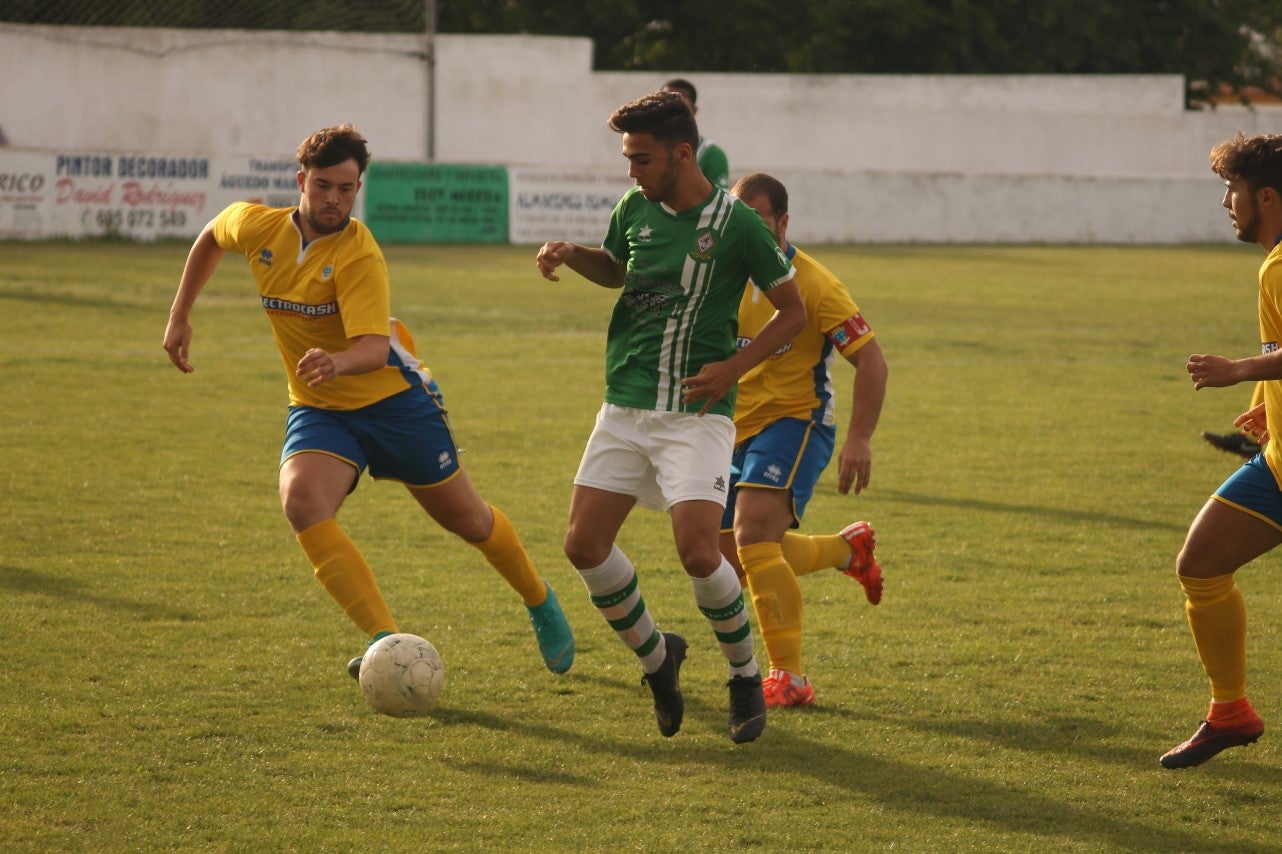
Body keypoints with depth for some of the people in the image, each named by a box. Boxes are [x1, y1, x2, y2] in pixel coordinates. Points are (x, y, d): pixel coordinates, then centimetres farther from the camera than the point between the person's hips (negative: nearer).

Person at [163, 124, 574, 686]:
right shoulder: (257, 227, -7)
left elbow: (375, 348, -34)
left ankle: (541, 604, 41)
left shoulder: (359, 254, -23)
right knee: (302, 503, -28)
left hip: (394, 399, -4)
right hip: (318, 410, 4)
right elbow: (210, 237, 17)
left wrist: (336, 362, -56)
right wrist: (180, 317, 14)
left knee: (469, 520, 10)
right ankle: (388, 644, -31)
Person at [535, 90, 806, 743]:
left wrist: (734, 367, -12)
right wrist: (570, 254, 7)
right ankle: (656, 657, 21)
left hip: (696, 414, -6)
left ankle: (745, 675, 6)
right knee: (585, 546, -2)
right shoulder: (634, 211, 6)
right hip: (623, 409, 6)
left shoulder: (736, 224, -10)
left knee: (698, 551, -19)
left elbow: (792, 311, -1)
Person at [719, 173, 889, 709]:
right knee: (734, 557, 12)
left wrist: (859, 440, -22)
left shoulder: (811, 284, -15)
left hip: (794, 422, -7)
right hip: (735, 429, 7)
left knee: (753, 539, -26)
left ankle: (788, 678, -23)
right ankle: (848, 549, 37)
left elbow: (871, 360, -14)